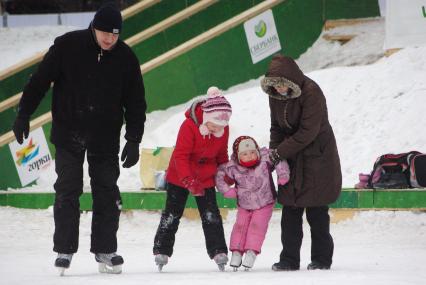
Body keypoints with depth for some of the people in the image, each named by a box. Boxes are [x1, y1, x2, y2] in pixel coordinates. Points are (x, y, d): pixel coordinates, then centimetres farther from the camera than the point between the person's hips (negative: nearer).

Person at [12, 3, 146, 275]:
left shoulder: (126, 57, -5)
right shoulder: (67, 46, -10)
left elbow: (136, 102, 2)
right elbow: (40, 80, -3)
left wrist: (134, 140, -2)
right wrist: (24, 114, -6)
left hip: (106, 138, 2)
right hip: (68, 133, -2)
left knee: (107, 193, 2)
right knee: (67, 191, -3)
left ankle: (105, 250, 10)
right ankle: (64, 250, 4)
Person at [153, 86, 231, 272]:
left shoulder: (223, 130, -9)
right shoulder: (189, 126, -27)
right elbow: (180, 155, -26)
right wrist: (189, 181, -32)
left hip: (206, 178, 3)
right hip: (179, 177, -3)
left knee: (211, 215, -2)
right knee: (172, 214, 4)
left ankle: (218, 251, -1)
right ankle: (161, 251, 11)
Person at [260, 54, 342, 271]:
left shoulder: (311, 92, -21)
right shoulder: (275, 95, 1)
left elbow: (308, 132, -22)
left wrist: (279, 152, -20)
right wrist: (273, 152, -8)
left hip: (317, 155, -6)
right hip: (292, 158, 6)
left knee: (317, 212, -3)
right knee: (290, 210, 2)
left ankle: (321, 259, 6)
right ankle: (289, 259, 6)